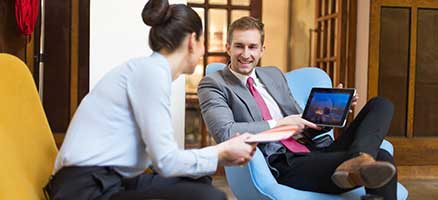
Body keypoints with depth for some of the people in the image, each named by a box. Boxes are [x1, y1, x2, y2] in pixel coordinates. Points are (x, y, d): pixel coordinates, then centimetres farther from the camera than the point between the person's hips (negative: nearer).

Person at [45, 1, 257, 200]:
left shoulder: (150, 69, 14)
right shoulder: (152, 70, -12)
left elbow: (158, 154, 9)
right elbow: (166, 161, -15)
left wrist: (219, 154, 14)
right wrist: (221, 153, -2)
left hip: (110, 182, 10)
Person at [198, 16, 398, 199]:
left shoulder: (274, 75, 21)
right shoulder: (213, 84, 1)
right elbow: (224, 133, -16)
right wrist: (278, 124, -13)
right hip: (280, 166, -8)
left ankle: (359, 158, -29)